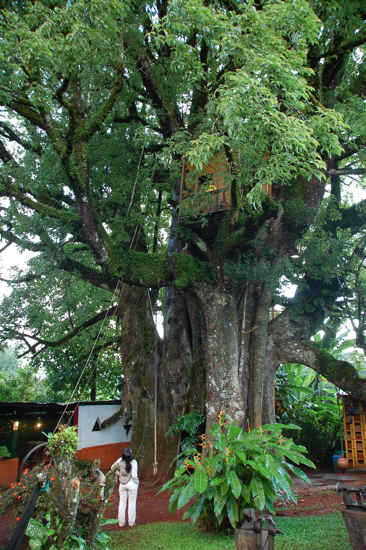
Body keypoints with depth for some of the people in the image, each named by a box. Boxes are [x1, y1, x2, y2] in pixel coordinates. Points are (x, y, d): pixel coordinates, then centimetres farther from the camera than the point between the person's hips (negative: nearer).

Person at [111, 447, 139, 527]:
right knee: (132, 503, 12)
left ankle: (121, 522, 23)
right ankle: (131, 522, 20)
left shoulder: (120, 460, -10)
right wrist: (137, 482, -8)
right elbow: (134, 475, -25)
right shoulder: (133, 462, -23)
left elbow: (112, 467, 4)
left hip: (122, 484, 4)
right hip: (131, 484, -4)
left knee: (122, 503, 15)